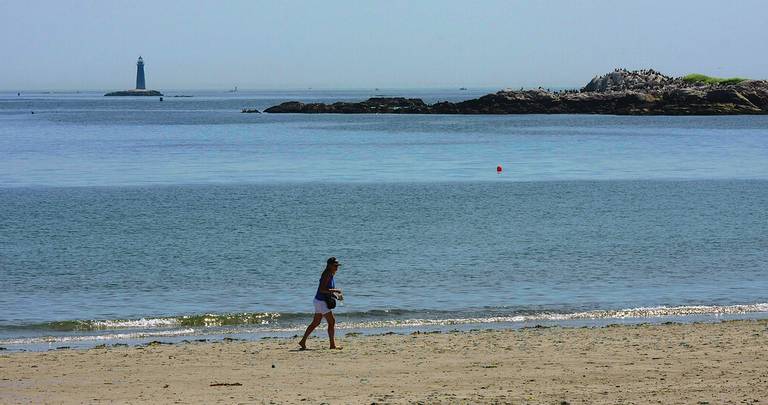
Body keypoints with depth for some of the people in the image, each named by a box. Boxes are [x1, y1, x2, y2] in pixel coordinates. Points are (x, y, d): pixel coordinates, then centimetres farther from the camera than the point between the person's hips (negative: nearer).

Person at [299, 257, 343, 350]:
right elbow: (322, 289, -27)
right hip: (321, 301, -10)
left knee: (315, 323, 14)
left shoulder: (330, 275, 12)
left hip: (320, 301, 10)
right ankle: (332, 344, -1)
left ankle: (303, 341, 18)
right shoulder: (327, 275, -18)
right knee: (332, 322, -5)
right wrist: (335, 290, -21)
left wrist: (337, 294, 9)